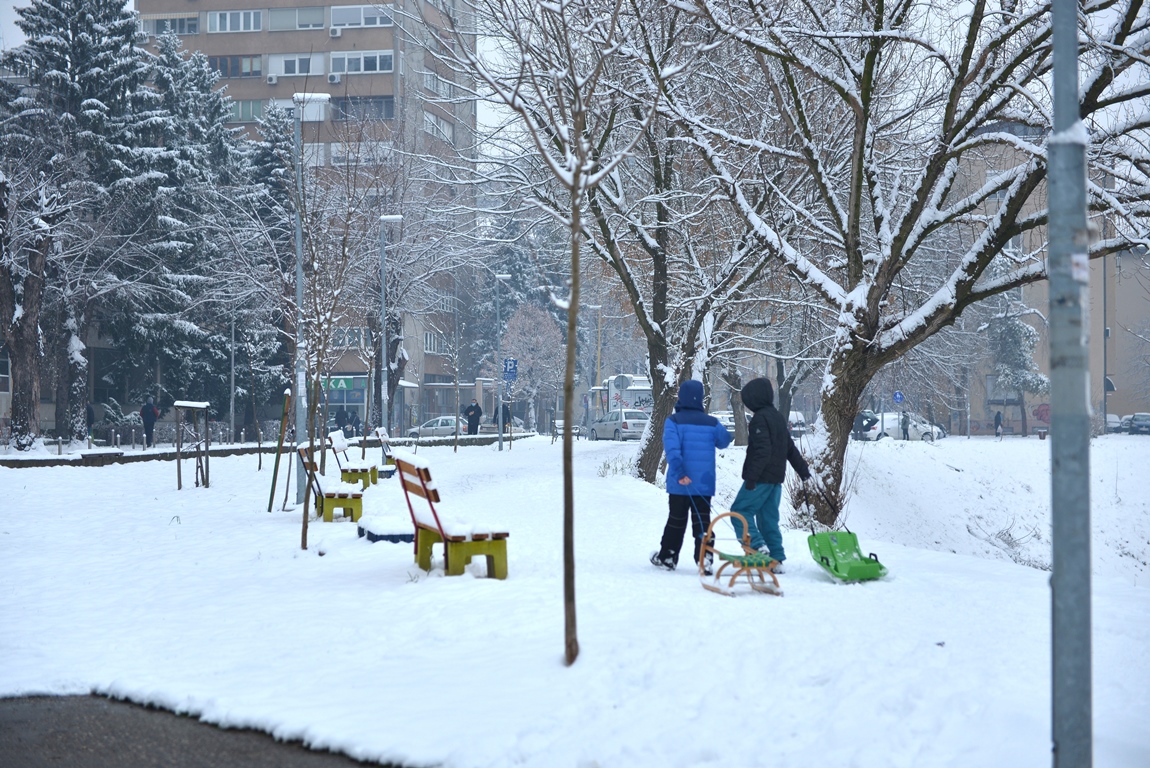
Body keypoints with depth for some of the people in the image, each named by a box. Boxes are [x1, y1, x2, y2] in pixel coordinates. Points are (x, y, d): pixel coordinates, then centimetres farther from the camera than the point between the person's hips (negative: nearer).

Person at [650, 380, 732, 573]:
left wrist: (679, 473, -26)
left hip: (679, 484, -1)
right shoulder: (712, 423, 3)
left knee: (676, 520, 12)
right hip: (705, 483, 1)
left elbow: (672, 447, -20)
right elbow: (724, 441, 19)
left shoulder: (673, 421, -6)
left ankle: (667, 556, 24)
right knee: (702, 520, 4)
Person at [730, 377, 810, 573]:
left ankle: (758, 546, -19)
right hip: (776, 478, 9)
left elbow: (762, 451, -22)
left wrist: (751, 477, -23)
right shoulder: (778, 417, 16)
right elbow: (791, 449, 21)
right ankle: (776, 560, 9)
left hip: (761, 478, -9)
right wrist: (804, 471, 25)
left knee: (740, 511, -4)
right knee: (769, 519, 11)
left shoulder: (760, 419, -13)